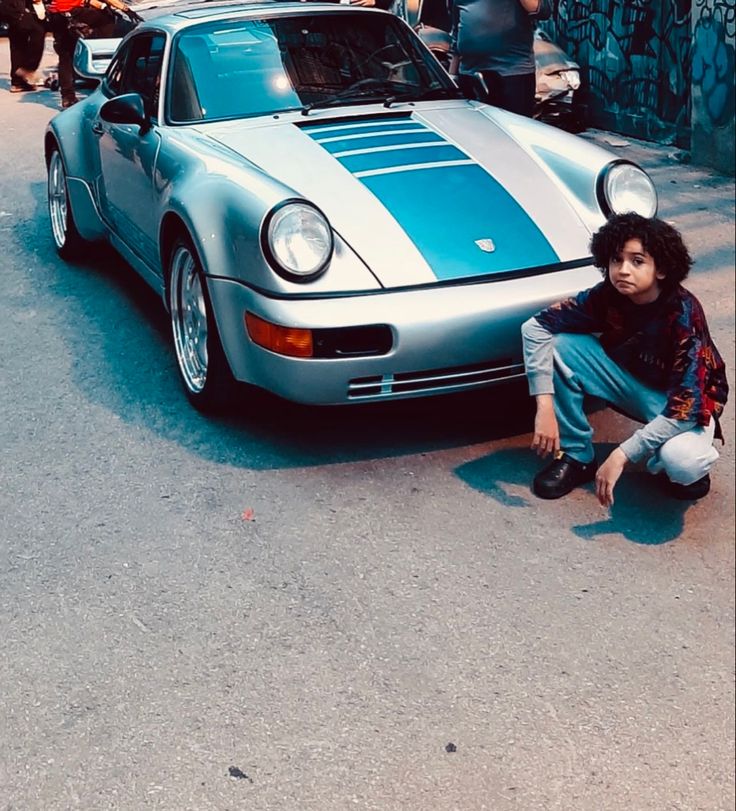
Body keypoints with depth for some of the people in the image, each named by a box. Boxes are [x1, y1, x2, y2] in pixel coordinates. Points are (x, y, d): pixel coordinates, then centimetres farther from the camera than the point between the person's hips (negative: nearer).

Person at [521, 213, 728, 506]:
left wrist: (620, 457, -39)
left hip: (685, 402, -5)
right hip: (631, 380, 5)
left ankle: (686, 464, 2)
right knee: (557, 345, -17)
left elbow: (685, 407, -34)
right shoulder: (606, 297, -18)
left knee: (681, 462, -39)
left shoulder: (683, 314, -30)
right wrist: (545, 408, -28)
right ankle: (575, 456, -3)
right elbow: (535, 327, -18)